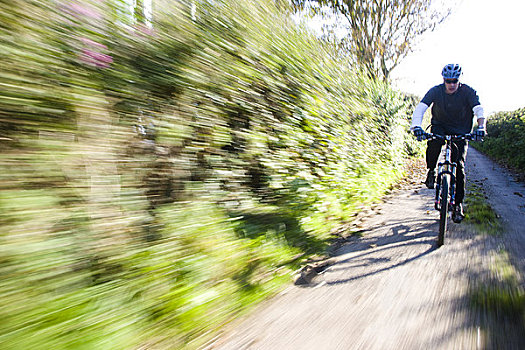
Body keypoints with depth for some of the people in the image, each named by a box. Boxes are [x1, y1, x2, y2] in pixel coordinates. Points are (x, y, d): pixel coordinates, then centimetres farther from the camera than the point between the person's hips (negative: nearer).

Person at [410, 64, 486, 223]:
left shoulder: (468, 92, -13)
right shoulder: (436, 91, -14)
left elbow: (479, 110, -24)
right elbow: (420, 108, -26)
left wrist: (481, 127, -44)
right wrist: (416, 126, -45)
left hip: (461, 132, 0)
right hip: (440, 126, 0)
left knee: (459, 165, -10)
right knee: (434, 141, -37)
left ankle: (458, 204, 1)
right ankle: (431, 171, -10)